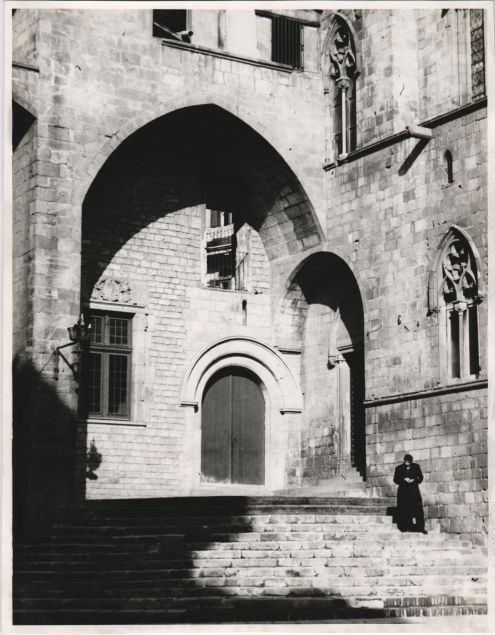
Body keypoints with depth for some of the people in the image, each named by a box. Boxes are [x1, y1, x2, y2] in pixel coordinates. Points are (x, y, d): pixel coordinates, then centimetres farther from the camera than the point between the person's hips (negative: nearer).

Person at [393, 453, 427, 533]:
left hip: (414, 490, 0)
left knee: (418, 509, -6)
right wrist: (404, 480, -14)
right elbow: (395, 480, 2)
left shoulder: (416, 467, 4)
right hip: (403, 491, 0)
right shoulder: (399, 468, 2)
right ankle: (406, 527, 3)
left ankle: (421, 527, -3)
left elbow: (420, 477, 7)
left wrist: (413, 480, -12)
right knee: (405, 510, -3)